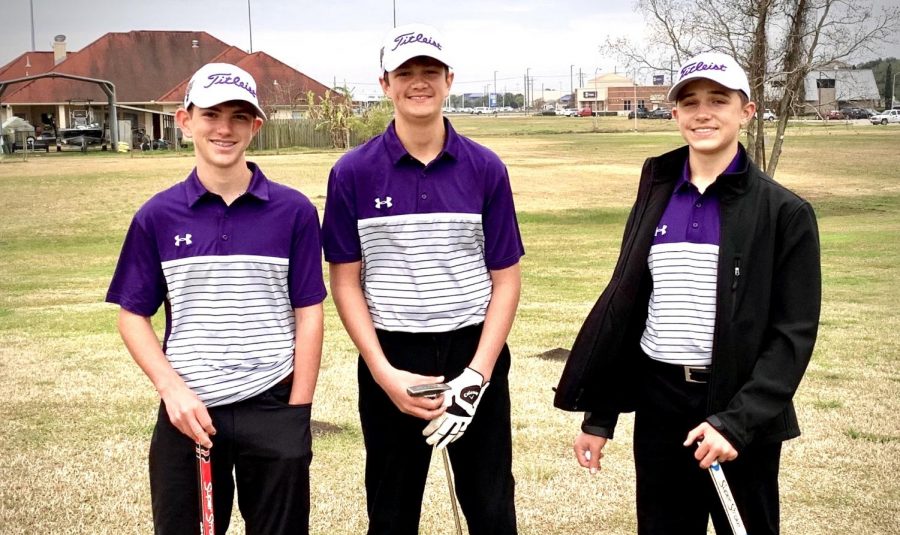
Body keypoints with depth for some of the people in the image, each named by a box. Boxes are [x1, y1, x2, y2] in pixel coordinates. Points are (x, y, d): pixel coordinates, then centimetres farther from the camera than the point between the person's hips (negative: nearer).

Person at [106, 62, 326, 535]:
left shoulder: (294, 211, -1)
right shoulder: (157, 216, 2)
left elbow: (308, 314, 0)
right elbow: (132, 315, 5)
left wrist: (297, 414, -5)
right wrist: (172, 388, -9)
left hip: (272, 409, -1)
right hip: (187, 411, 1)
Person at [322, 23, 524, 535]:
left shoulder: (486, 169, -1)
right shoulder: (353, 172, -2)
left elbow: (506, 279, 0)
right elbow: (345, 280, 0)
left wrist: (477, 374, -11)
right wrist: (384, 372, -11)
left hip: (475, 353, 0)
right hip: (390, 359, 0)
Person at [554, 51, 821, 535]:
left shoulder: (784, 212, -6)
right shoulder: (655, 196, 6)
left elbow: (794, 332, -9)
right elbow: (623, 304, 9)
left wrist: (737, 421, -18)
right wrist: (598, 416, 7)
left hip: (742, 409, -3)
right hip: (658, 403, 3)